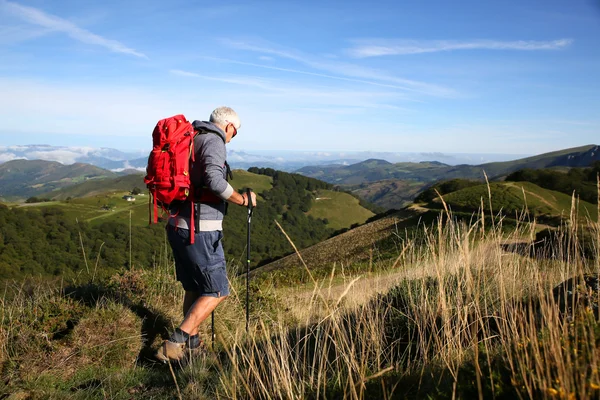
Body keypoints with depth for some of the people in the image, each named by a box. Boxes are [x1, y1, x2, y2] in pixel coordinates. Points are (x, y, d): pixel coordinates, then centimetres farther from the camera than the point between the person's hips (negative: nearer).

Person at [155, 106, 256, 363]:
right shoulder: (214, 141, -10)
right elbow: (214, 179, -27)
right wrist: (243, 200, -14)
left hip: (177, 226, 9)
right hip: (200, 229, -9)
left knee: (194, 288, 20)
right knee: (217, 291, 0)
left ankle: (192, 344, 30)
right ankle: (175, 344, -4)